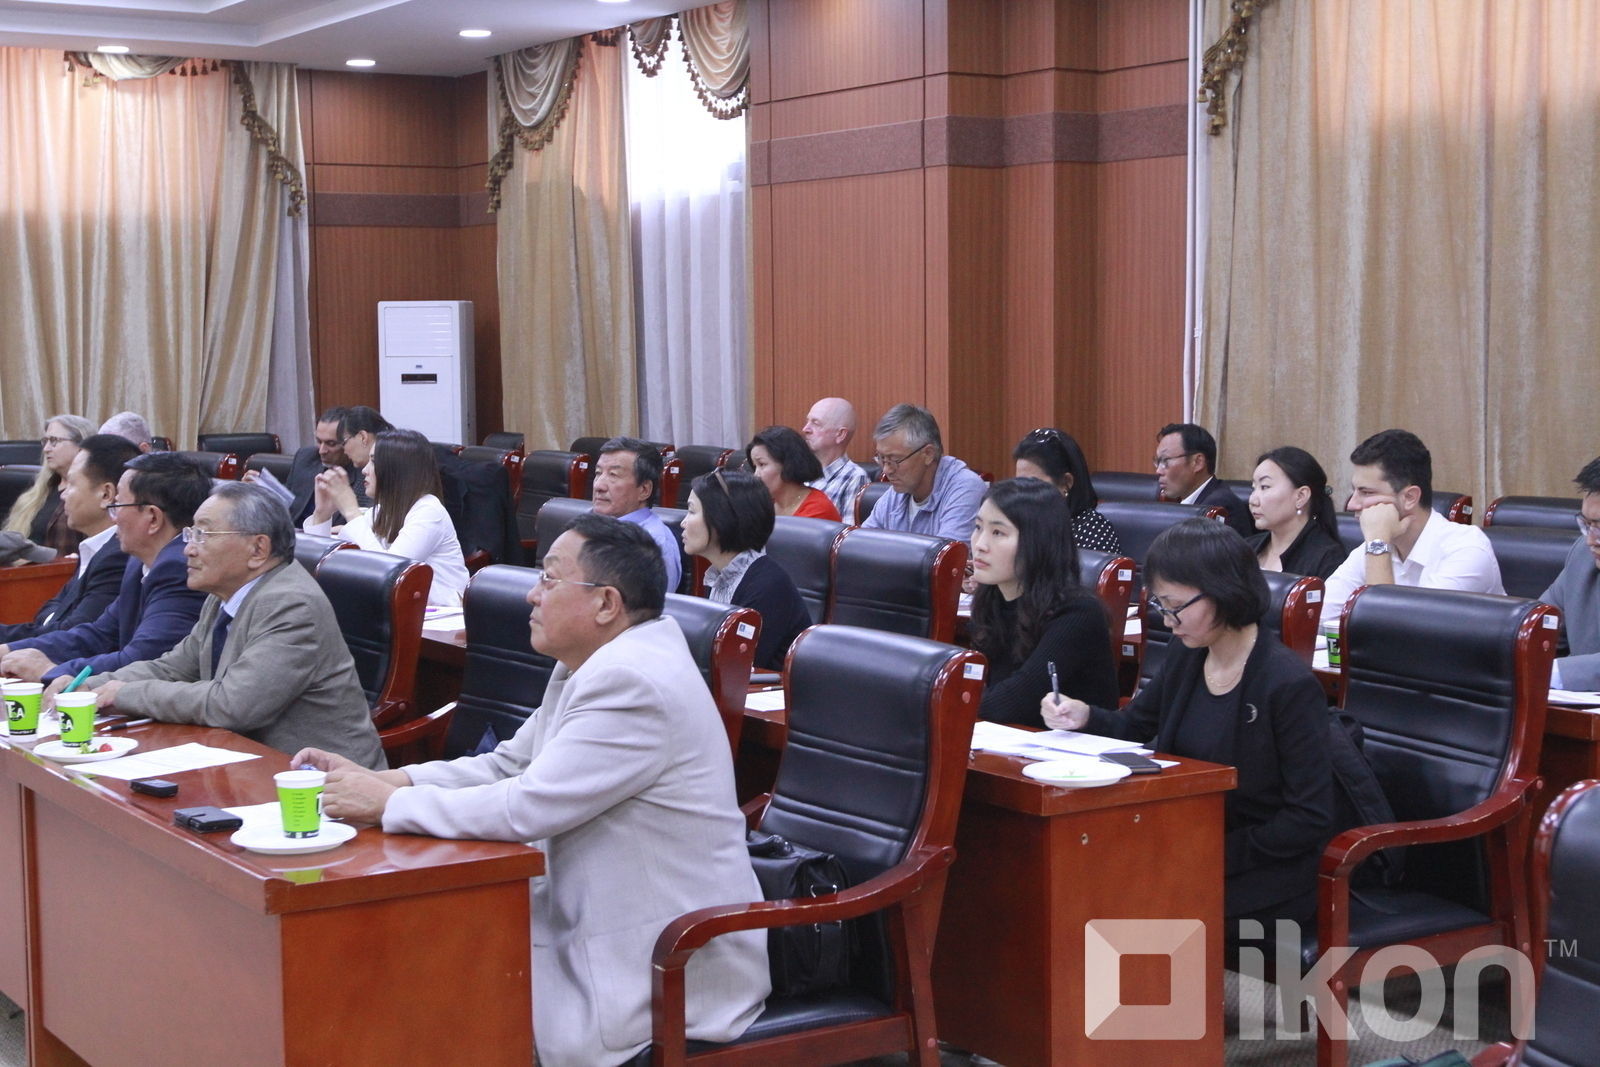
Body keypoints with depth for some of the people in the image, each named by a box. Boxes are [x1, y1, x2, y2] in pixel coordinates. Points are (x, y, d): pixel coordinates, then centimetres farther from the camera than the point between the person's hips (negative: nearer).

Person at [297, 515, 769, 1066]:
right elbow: (508, 766, 13)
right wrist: (380, 780, 1)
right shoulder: (591, 667, 9)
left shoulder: (633, 682, -23)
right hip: (590, 918, 9)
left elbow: (525, 808, -24)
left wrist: (388, 803, -13)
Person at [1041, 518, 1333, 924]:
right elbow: (1133, 727, 20)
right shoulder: (1184, 659, 4)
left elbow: (1311, 819, -17)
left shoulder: (1290, 686, -18)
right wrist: (1083, 717, -2)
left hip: (1260, 882, -7)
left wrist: (1220, 856, -19)